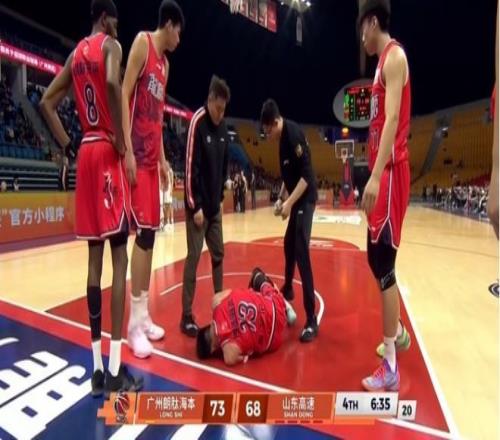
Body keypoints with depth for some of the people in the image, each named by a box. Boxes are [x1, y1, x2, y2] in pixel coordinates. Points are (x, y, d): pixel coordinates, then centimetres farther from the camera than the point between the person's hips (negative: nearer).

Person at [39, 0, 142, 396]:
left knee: (95, 258, 7)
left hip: (86, 154, 7)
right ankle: (114, 371, -2)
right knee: (119, 257, -7)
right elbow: (113, 84, -23)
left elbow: (47, 102, 20)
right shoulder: (111, 45, 0)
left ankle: (98, 368, 14)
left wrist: (68, 145, 14)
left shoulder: (76, 54, 22)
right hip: (107, 152, -7)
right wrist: (121, 139, -14)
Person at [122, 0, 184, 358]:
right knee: (144, 233, -12)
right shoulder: (142, 43, -2)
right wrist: (128, 150, -19)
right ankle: (135, 323, -2)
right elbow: (124, 94, -12)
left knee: (151, 234, 7)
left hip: (153, 156, 8)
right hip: (137, 154, -8)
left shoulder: (166, 63, 22)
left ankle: (144, 315, 17)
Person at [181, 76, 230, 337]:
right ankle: (187, 316, 6)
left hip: (215, 205, 7)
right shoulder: (197, 123, -13)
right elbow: (191, 167, -17)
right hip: (198, 205, -7)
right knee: (194, 256, -4)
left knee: (218, 255, 12)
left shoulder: (222, 127, 9)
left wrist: (221, 196, 13)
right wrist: (196, 206, -16)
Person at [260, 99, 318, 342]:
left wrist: (290, 202, -26)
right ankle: (287, 290, 43)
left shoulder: (294, 134, -19)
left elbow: (306, 174, -24)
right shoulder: (283, 139, 10)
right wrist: (281, 198, 11)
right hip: (296, 199, 10)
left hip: (305, 199, -10)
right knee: (289, 245, 21)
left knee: (301, 253, -15)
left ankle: (311, 319, -11)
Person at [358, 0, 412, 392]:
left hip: (390, 174, -10)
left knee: (383, 264, -10)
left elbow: (393, 119, -22)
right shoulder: (383, 59, 22)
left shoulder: (394, 55, -7)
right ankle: (398, 333, 34)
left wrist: (376, 176, -31)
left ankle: (390, 369, 0)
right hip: (383, 173, 10)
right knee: (378, 259, 16)